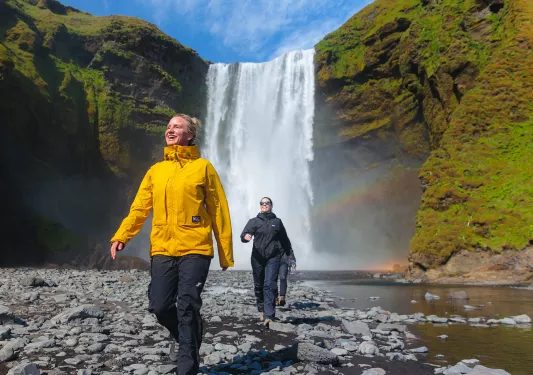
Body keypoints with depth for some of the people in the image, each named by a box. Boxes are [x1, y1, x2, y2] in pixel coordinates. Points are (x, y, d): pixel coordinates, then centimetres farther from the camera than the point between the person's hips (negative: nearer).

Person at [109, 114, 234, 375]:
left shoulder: (203, 167, 2)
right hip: (162, 250, 4)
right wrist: (121, 236, -4)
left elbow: (218, 211, 1)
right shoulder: (155, 171, 14)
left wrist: (225, 253, -1)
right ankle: (185, 337, 32)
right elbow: (140, 208, 11)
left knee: (187, 307, -6)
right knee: (159, 306, 1)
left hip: (195, 249, -4)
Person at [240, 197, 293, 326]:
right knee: (258, 285, 10)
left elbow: (284, 239, 18)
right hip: (257, 257, 1)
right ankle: (261, 310, 30)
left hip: (273, 257, -1)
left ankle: (269, 316, -17)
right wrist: (245, 236, -31)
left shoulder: (277, 221, 9)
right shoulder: (253, 221, 7)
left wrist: (290, 255, 22)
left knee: (270, 285, -13)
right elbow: (244, 234, -7)